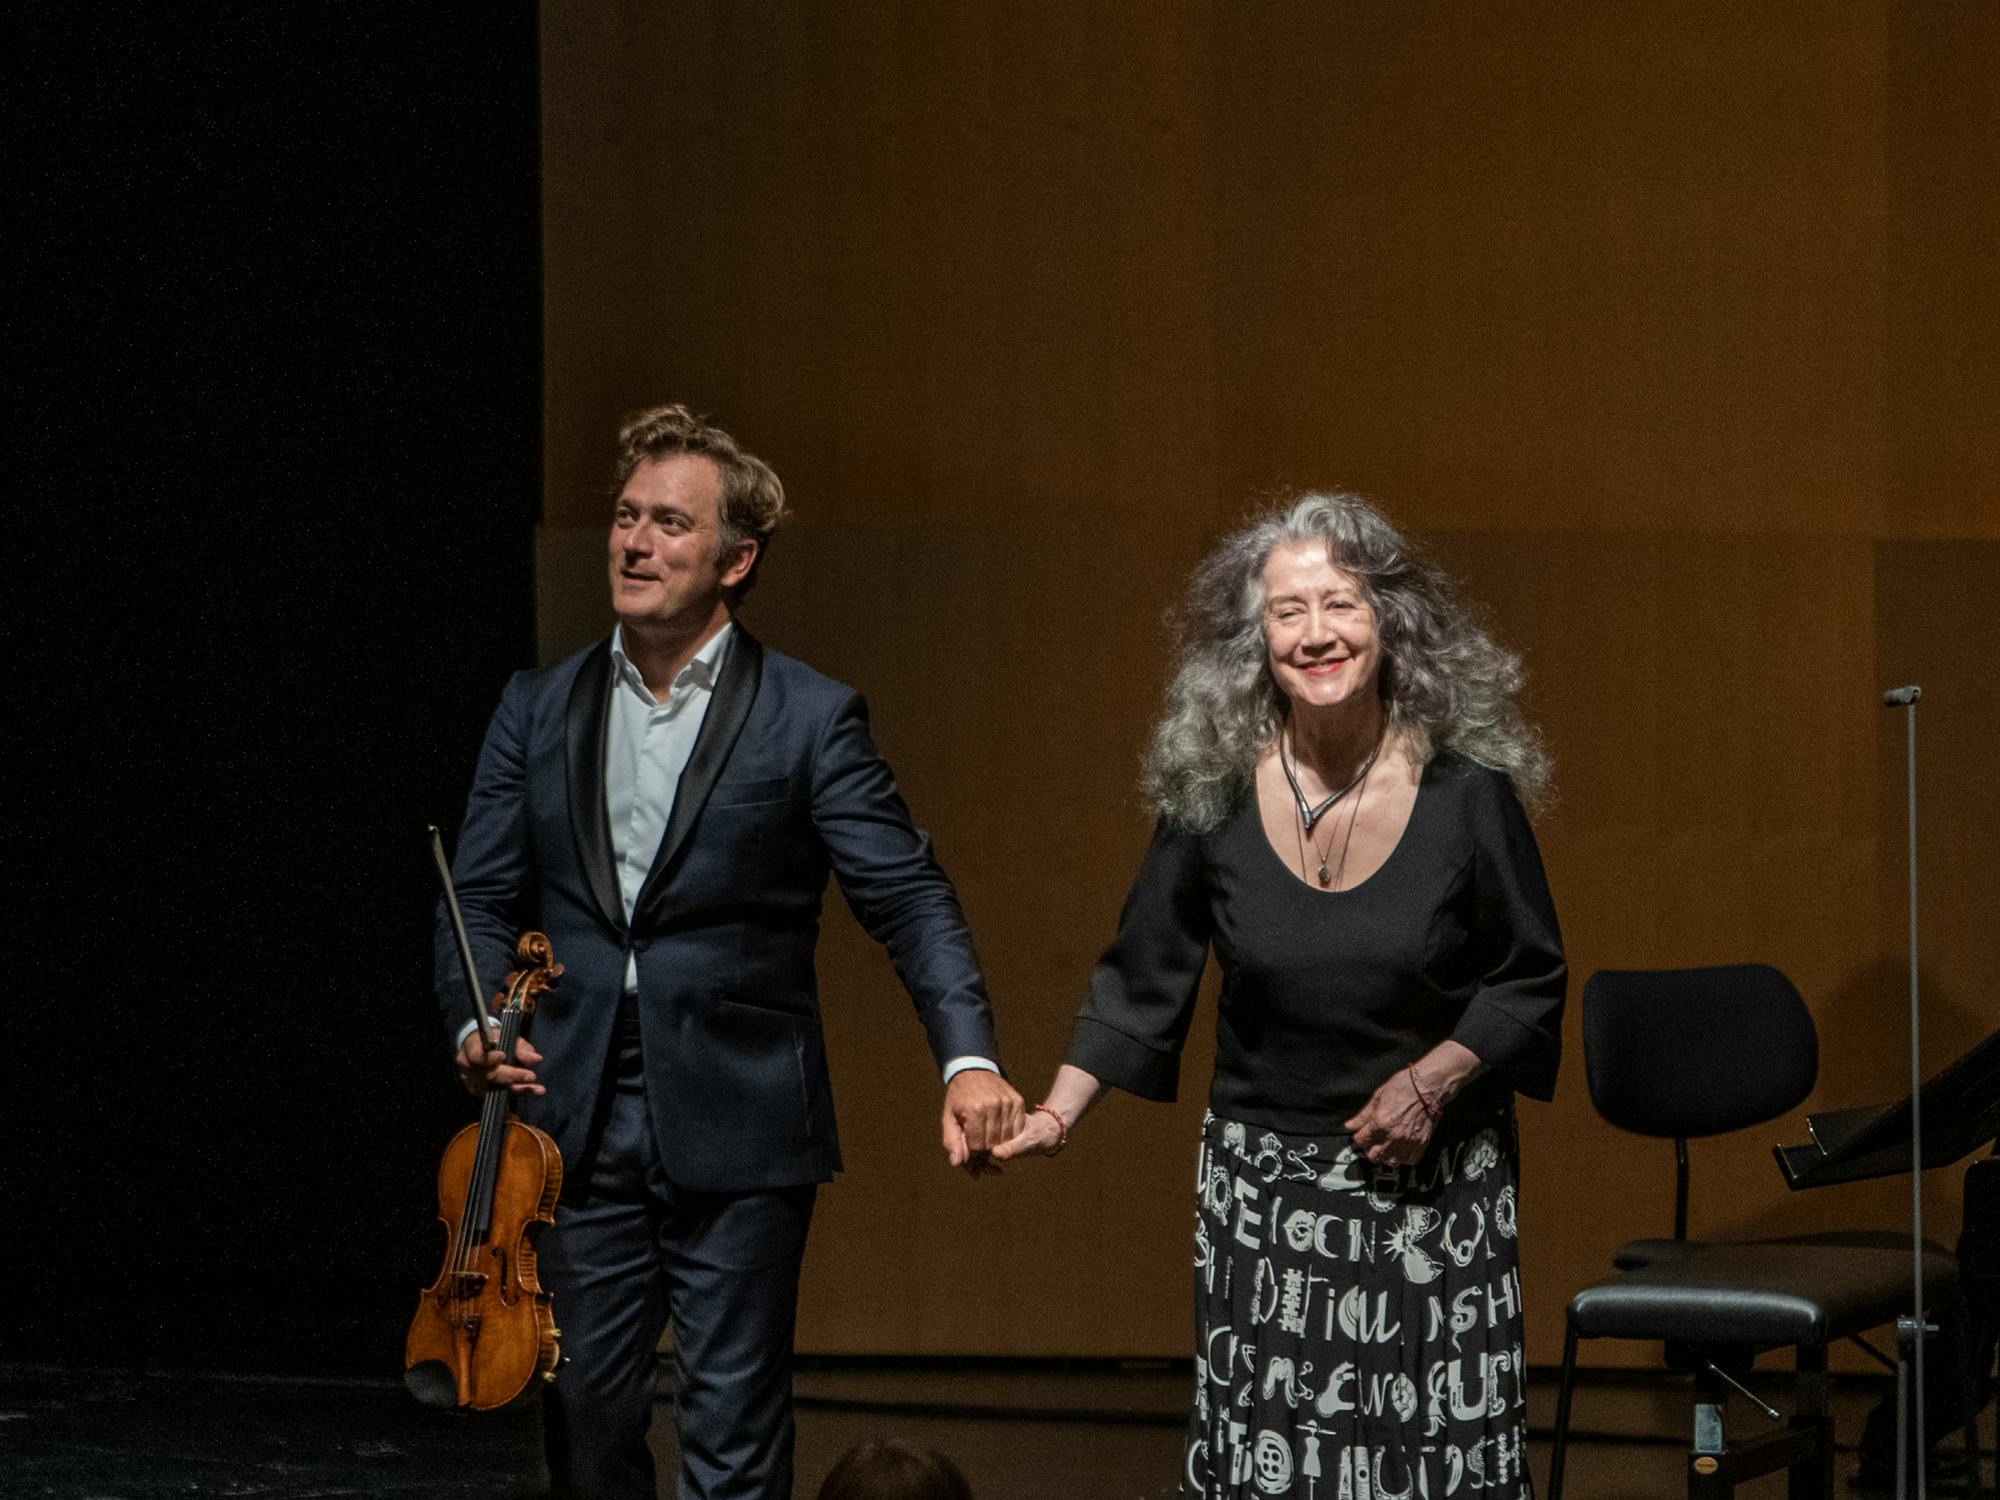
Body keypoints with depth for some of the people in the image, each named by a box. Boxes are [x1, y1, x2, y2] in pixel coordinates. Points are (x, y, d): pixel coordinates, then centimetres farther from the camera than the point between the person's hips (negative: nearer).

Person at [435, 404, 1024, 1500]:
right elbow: (484, 896, 10)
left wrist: (969, 1058, -22)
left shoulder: (809, 720, -3)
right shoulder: (538, 710, 9)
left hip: (737, 1140, -3)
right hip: (578, 1128, 4)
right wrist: (475, 1023, -9)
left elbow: (909, 899, -8)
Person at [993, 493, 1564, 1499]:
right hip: (1263, 1181, 1)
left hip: (1433, 1186, -1)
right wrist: (1059, 1112, -6)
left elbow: (1530, 982, 2)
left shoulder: (1466, 791, -7)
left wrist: (1434, 1079, -11)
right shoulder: (1213, 795, -3)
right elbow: (1141, 982, 4)